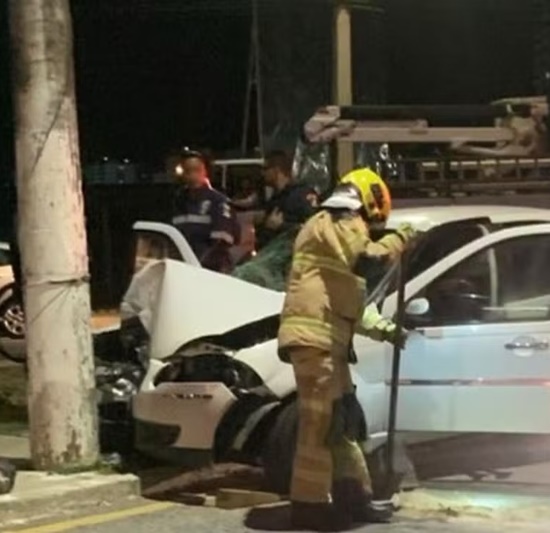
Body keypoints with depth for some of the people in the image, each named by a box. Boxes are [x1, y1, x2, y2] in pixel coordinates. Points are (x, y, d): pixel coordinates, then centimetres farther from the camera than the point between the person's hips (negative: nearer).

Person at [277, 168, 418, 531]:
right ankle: (310, 503, -8)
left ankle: (354, 496, 20)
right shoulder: (334, 224, -3)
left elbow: (350, 297, 32)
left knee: (341, 420, 14)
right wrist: (399, 240, -7)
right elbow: (365, 261, -21)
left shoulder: (340, 230, 30)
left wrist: (385, 328, 26)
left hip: (328, 339, 11)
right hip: (314, 336, -11)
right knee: (321, 422, -10)